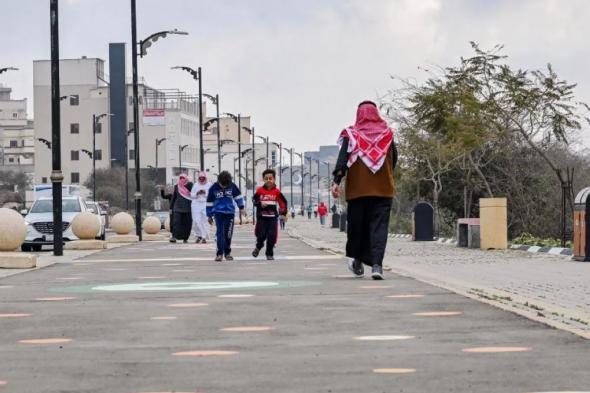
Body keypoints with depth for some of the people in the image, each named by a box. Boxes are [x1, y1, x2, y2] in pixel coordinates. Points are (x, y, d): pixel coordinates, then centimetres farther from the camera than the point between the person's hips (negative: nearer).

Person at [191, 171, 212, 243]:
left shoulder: (209, 185, 5)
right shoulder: (195, 185, 12)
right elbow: (192, 195, 8)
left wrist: (205, 193, -16)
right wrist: (197, 193, -10)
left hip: (206, 205, -2)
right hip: (196, 205, 2)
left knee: (205, 221, -6)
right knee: (196, 221, -6)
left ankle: (204, 237, 0)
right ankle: (198, 235, 12)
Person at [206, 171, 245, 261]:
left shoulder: (232, 186, -2)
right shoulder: (214, 188, -5)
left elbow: (238, 195, 15)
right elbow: (210, 202, 4)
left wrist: (241, 207, 15)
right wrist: (209, 215, 8)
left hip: (230, 212, 2)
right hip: (218, 212, -2)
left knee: (228, 233, 4)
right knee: (220, 232, -10)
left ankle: (227, 253, 18)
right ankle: (219, 253, -9)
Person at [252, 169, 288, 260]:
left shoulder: (277, 191, 0)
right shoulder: (260, 190, -2)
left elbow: (283, 202, 7)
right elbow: (254, 200, 3)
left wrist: (283, 213, 3)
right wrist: (260, 204, -16)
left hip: (272, 217, 0)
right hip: (261, 217, 0)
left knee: (272, 236, -3)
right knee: (261, 235, -1)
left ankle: (270, 254, 10)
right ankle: (258, 247, 31)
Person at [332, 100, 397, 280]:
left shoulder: (351, 134, 0)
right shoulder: (387, 133, 5)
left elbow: (342, 159, -10)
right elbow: (394, 159, 14)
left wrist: (336, 181, -14)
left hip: (357, 189, 0)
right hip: (383, 189, 0)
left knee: (356, 224, 14)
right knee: (379, 226, -4)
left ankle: (356, 258, 22)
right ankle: (376, 264, -17)